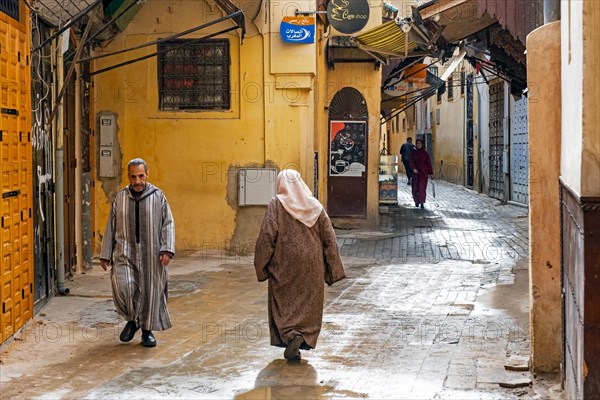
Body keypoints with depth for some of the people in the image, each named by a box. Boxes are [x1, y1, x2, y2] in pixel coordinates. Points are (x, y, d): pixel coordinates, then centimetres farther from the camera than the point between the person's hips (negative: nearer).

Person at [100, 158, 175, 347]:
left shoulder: (158, 197, 2)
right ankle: (131, 320, 8)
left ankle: (147, 330, 20)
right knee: (122, 286, -17)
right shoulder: (120, 198, 6)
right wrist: (105, 255, 6)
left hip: (151, 255, 0)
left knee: (150, 291, 3)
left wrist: (167, 250, -14)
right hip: (125, 252, 0)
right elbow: (111, 228, 10)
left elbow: (168, 224, -1)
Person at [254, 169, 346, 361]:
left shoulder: (276, 205, -7)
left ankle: (291, 335, -13)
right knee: (309, 303, 12)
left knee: (284, 303, 7)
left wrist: (262, 265, -4)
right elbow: (329, 237, 4)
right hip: (312, 265, 3)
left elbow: (267, 235, -13)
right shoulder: (315, 206, 4)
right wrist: (332, 270, 9)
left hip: (285, 264, -3)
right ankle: (305, 340, 10)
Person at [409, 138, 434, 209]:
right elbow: (411, 162, -7)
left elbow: (428, 163, 5)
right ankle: (417, 201, 23)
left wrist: (431, 173, 3)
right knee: (415, 188, 4)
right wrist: (413, 168, -26)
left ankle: (422, 203, -16)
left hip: (424, 172, -1)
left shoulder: (425, 153, 4)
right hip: (415, 172, 1)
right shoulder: (413, 153, 4)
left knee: (422, 187, -12)